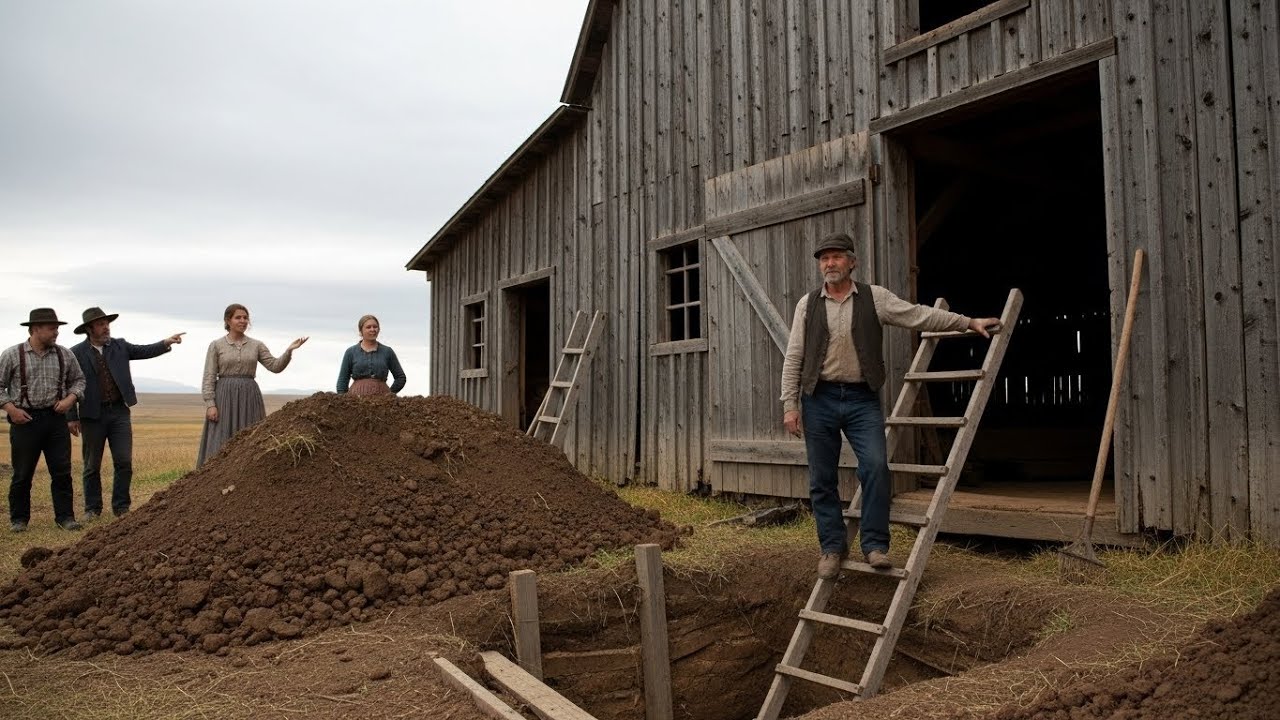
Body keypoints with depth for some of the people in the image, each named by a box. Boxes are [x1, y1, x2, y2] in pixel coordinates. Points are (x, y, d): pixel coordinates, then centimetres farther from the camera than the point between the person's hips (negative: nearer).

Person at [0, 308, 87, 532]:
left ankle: (65, 516, 8)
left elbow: (78, 379, 16)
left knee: (62, 471, 1)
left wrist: (70, 398, -2)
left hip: (56, 419, 2)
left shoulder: (65, 355, 6)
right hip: (25, 419, -2)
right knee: (22, 474, 6)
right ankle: (19, 519, 18)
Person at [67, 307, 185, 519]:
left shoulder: (120, 346, 8)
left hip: (119, 411, 2)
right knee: (92, 466, 8)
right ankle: (92, 508, 20)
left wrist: (166, 342, -20)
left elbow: (145, 351, -2)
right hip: (92, 415, -2)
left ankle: (121, 507, 10)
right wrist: (71, 417, -5)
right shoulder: (76, 353, -1)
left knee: (124, 462, 0)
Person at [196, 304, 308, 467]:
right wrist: (210, 404, -12)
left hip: (249, 397, 3)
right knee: (221, 443, -4)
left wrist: (289, 350, -16)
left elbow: (275, 366, 0)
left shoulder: (256, 345, 9)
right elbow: (209, 377, -2)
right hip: (225, 397, -3)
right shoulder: (216, 345, 2)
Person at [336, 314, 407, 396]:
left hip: (381, 395, 1)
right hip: (357, 395, 0)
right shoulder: (351, 352, 11)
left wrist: (389, 393, 8)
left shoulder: (387, 352, 11)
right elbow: (343, 380, 11)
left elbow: (401, 377, 17)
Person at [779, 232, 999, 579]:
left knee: (875, 466, -16)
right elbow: (793, 358, 4)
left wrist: (969, 322, 3)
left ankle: (875, 544, -3)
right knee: (822, 479, 3)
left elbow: (921, 316, 6)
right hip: (819, 399, 1)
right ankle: (833, 547, 16)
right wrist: (790, 404, -2)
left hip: (862, 399, -1)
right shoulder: (808, 304, 6)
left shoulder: (875, 297, 5)